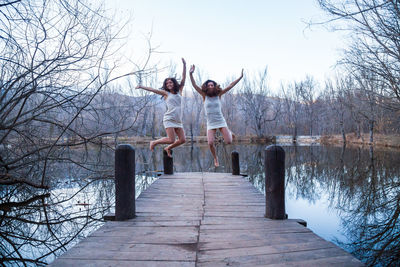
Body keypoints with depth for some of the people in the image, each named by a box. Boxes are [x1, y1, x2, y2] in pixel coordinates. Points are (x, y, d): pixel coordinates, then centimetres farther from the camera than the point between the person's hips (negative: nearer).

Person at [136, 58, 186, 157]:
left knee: (182, 140, -3)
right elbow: (153, 90, 3)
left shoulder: (179, 91, 15)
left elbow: (183, 79, 11)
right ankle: (154, 143, 8)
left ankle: (168, 148, 19)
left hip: (178, 121, 5)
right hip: (169, 119, -5)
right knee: (171, 140, -14)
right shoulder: (166, 93, 7)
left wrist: (184, 65, 5)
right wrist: (142, 87, -5)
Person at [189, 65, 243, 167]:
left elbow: (230, 86, 0)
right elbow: (195, 86, -9)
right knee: (210, 143, -18)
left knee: (228, 141, -8)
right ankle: (215, 158, 11)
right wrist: (191, 74, -20)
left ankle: (229, 132, 30)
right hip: (211, 123, 0)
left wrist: (240, 77, -3)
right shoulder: (204, 96, 0)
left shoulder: (218, 94, 2)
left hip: (221, 121, 1)